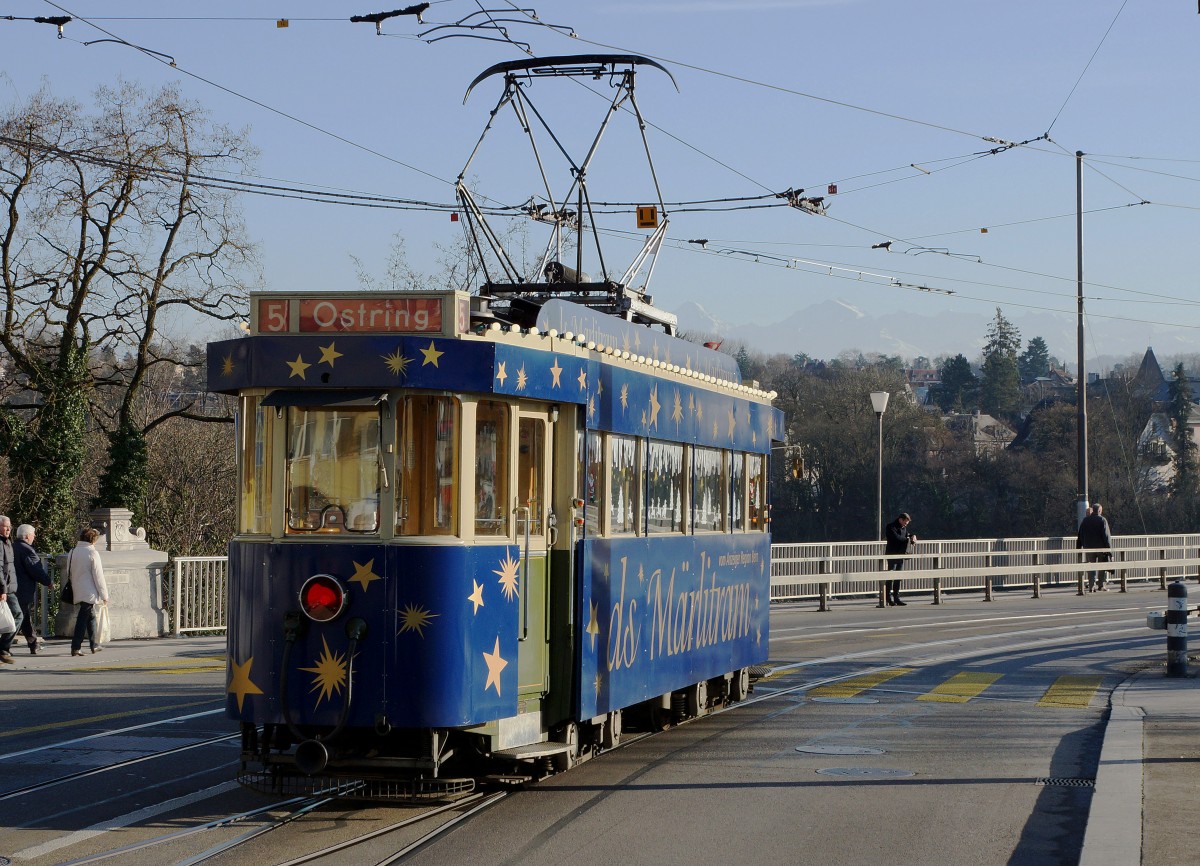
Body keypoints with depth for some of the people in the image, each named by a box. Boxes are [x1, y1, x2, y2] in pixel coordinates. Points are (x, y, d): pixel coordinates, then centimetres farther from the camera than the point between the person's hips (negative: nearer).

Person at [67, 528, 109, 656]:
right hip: (89, 592, -7)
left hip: (78, 591, 7)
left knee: (91, 616, 20)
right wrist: (104, 595, -6)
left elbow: (69, 573, 13)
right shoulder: (92, 553, -12)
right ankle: (76, 647, -11)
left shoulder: (73, 553, 7)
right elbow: (98, 576, -11)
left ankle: (94, 645, 26)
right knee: (83, 619, -6)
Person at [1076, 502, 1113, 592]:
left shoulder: (1085, 520, 6)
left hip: (1089, 548, 3)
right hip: (1101, 547, -3)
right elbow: (1106, 535, -10)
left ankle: (1091, 586, -4)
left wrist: (1078, 548, 14)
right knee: (1102, 567, 8)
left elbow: (1080, 536, 9)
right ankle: (1101, 586, 6)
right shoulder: (1102, 520, -7)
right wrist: (1109, 548, -8)